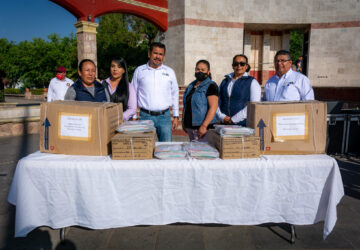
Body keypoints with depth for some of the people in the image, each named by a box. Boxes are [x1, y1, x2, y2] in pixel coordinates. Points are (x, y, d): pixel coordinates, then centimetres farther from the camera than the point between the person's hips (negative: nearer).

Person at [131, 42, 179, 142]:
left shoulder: (169, 72, 9)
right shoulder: (139, 71, 6)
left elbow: (175, 95, 13)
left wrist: (176, 116, 9)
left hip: (164, 116, 1)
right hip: (145, 116, -1)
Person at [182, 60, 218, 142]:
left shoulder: (211, 86, -8)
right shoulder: (191, 86, 15)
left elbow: (213, 107, -17)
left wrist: (204, 126, -24)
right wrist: (183, 121, 17)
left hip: (203, 128, -7)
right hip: (190, 127, 7)